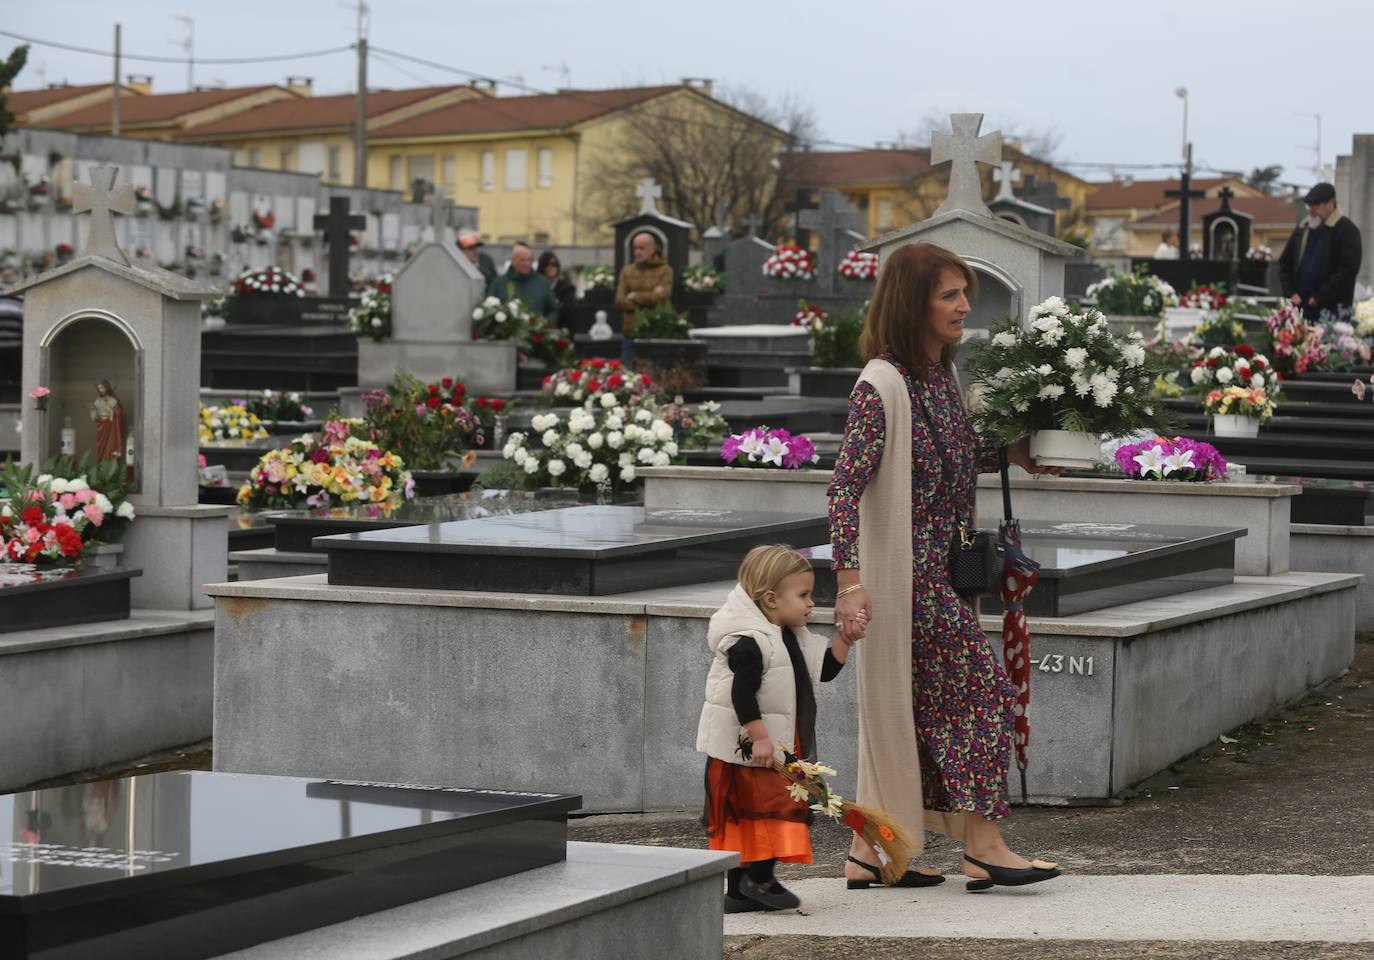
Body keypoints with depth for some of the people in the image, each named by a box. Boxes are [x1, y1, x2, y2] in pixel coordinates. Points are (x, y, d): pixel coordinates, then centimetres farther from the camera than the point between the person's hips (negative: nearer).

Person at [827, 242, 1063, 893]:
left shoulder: (940, 374, 11)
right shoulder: (881, 386, -17)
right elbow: (846, 485, -20)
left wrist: (1008, 454, 14)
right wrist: (849, 581, -27)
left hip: (942, 566, 9)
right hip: (909, 569, -9)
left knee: (910, 704, 10)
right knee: (980, 689, -7)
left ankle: (872, 851, 16)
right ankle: (983, 845, 0)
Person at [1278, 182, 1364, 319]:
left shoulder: (1346, 229, -5)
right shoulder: (1302, 228, 17)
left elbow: (1348, 269, -14)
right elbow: (1285, 263, 20)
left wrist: (1320, 297, -15)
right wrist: (1291, 293, 4)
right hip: (1301, 307, 7)